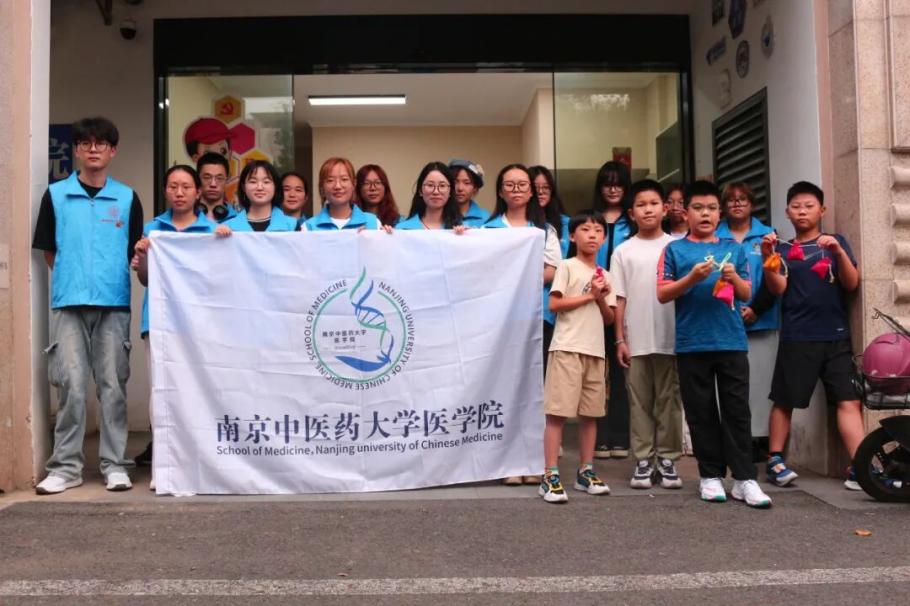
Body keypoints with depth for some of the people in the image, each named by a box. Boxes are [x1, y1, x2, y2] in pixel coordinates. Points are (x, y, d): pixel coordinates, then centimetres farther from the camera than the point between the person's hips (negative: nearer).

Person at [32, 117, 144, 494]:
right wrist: (72, 278, 4)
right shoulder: (56, 195, 7)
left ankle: (115, 464, 9)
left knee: (113, 386, 3)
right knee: (72, 386, -1)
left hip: (114, 304, 0)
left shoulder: (127, 198, 8)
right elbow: (47, 250, 10)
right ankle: (65, 466, 7)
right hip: (69, 303, 0)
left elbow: (136, 251, 10)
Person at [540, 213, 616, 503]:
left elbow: (609, 319, 15)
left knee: (590, 413, 8)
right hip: (567, 348, -6)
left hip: (595, 350, 6)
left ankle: (585, 472, 18)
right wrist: (589, 295, -7)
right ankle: (550, 476, -6)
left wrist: (601, 299, -4)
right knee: (557, 412, -8)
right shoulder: (567, 266, 0)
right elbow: (554, 304, -10)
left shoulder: (604, 275, 17)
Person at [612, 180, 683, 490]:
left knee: (669, 401, 5)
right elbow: (619, 299, 4)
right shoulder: (623, 251, 5)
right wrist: (620, 340, -2)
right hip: (636, 341, 0)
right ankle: (643, 460, 13)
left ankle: (668, 458, 15)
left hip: (671, 338, 0)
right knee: (639, 402, 5)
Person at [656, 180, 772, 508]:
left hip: (732, 341, 1)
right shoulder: (675, 250, 5)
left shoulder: (733, 248, 11)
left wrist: (734, 278, -9)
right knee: (701, 413, 5)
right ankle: (711, 475, 15)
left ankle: (744, 478, 5)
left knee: (737, 410, 1)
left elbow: (746, 294, 12)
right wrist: (692, 277, -16)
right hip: (692, 344, -1)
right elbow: (662, 294, -1)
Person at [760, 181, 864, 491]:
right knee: (784, 400, 5)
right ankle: (775, 460, 17)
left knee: (848, 400, -6)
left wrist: (838, 251, -16)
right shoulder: (783, 249, 7)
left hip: (836, 336, 1)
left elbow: (852, 284, 0)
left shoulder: (836, 241, 9)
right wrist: (767, 257, -21)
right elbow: (778, 288, -5)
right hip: (796, 338, -1)